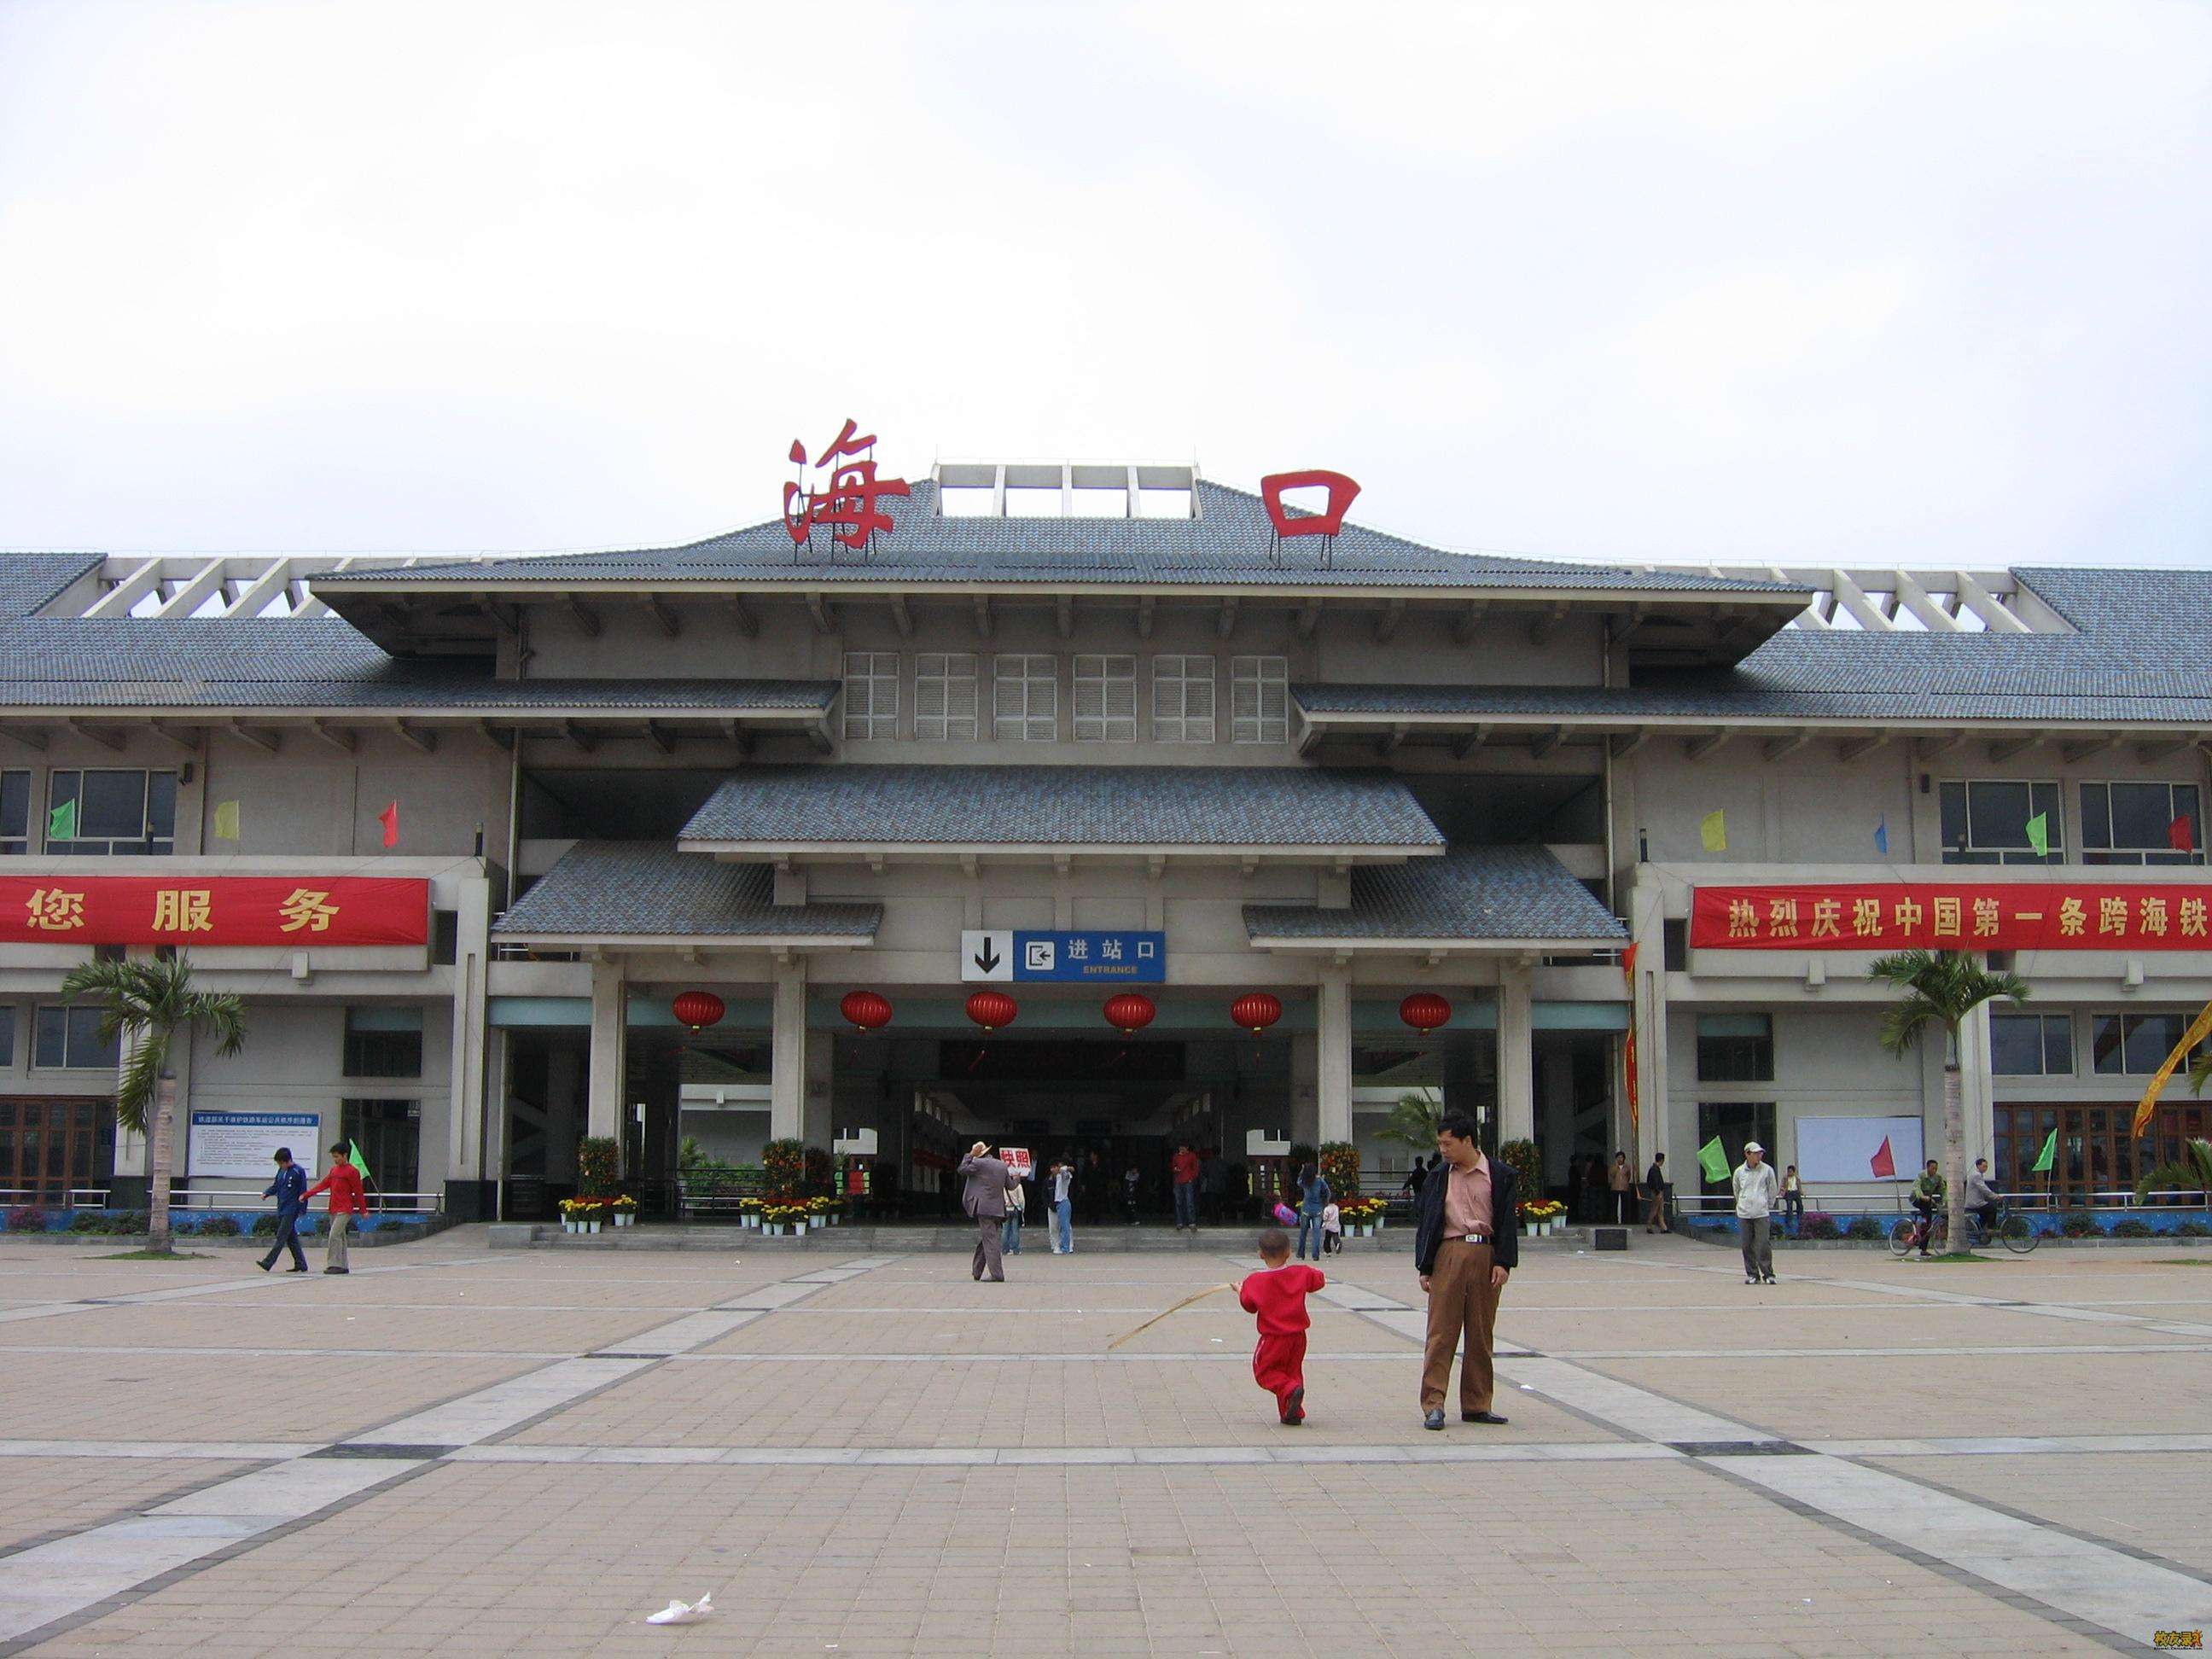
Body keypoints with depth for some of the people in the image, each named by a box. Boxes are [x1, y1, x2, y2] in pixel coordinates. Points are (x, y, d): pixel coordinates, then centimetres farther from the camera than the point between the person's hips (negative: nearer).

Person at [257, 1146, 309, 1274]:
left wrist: (302, 1210, -9)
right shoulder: (281, 1171, 11)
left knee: (281, 1237, -10)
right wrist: (266, 1193, -2)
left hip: (291, 1211, -8)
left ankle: (268, 1263, -15)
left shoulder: (299, 1171, -9)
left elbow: (303, 1192, -8)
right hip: (281, 1210, 8)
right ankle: (301, 1264, 15)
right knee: (292, 1238, 10)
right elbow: (275, 1187, 18)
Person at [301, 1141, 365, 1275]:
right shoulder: (334, 1170, 14)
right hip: (333, 1210, 7)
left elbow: (358, 1192, -6)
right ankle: (343, 1266, 13)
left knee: (334, 1236, -15)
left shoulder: (352, 1171, -8)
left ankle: (334, 1264, -14)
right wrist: (306, 1195, 3)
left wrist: (363, 1210, -4)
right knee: (340, 1238, 9)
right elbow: (323, 1184, 11)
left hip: (345, 1211, -7)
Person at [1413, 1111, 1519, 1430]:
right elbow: (1426, 1223, 11)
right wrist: (1424, 1268, 4)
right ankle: (1433, 1404, -5)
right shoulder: (1437, 1179, 11)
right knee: (1441, 1331, -4)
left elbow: (1507, 1221, 3)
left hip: (1486, 1255, 0)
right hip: (1448, 1255, 0)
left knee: (1481, 1334, 6)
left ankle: (1476, 1405, 14)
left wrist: (1503, 1263, -6)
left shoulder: (1500, 1176, 5)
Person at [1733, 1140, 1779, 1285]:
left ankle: (1768, 1274, 2)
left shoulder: (1767, 1170, 0)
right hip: (1744, 1214, 2)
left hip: (1762, 1213, -2)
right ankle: (1752, 1275, 12)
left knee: (1764, 1245, -6)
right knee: (1747, 1246, 4)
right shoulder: (1739, 1172, 4)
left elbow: (1772, 1191, 10)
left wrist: (1768, 1207, 13)